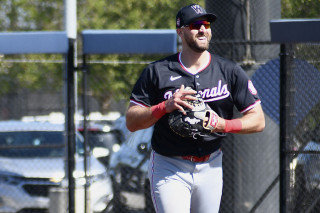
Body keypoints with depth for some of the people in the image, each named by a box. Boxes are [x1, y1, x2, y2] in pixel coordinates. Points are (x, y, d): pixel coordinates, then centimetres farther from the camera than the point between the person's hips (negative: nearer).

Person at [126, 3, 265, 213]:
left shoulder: (230, 71, 2)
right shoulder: (157, 71, -3)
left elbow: (258, 120, 1)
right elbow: (132, 122, -5)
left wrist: (225, 125, -17)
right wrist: (165, 107, -21)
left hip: (210, 168, 3)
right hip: (169, 169, -3)